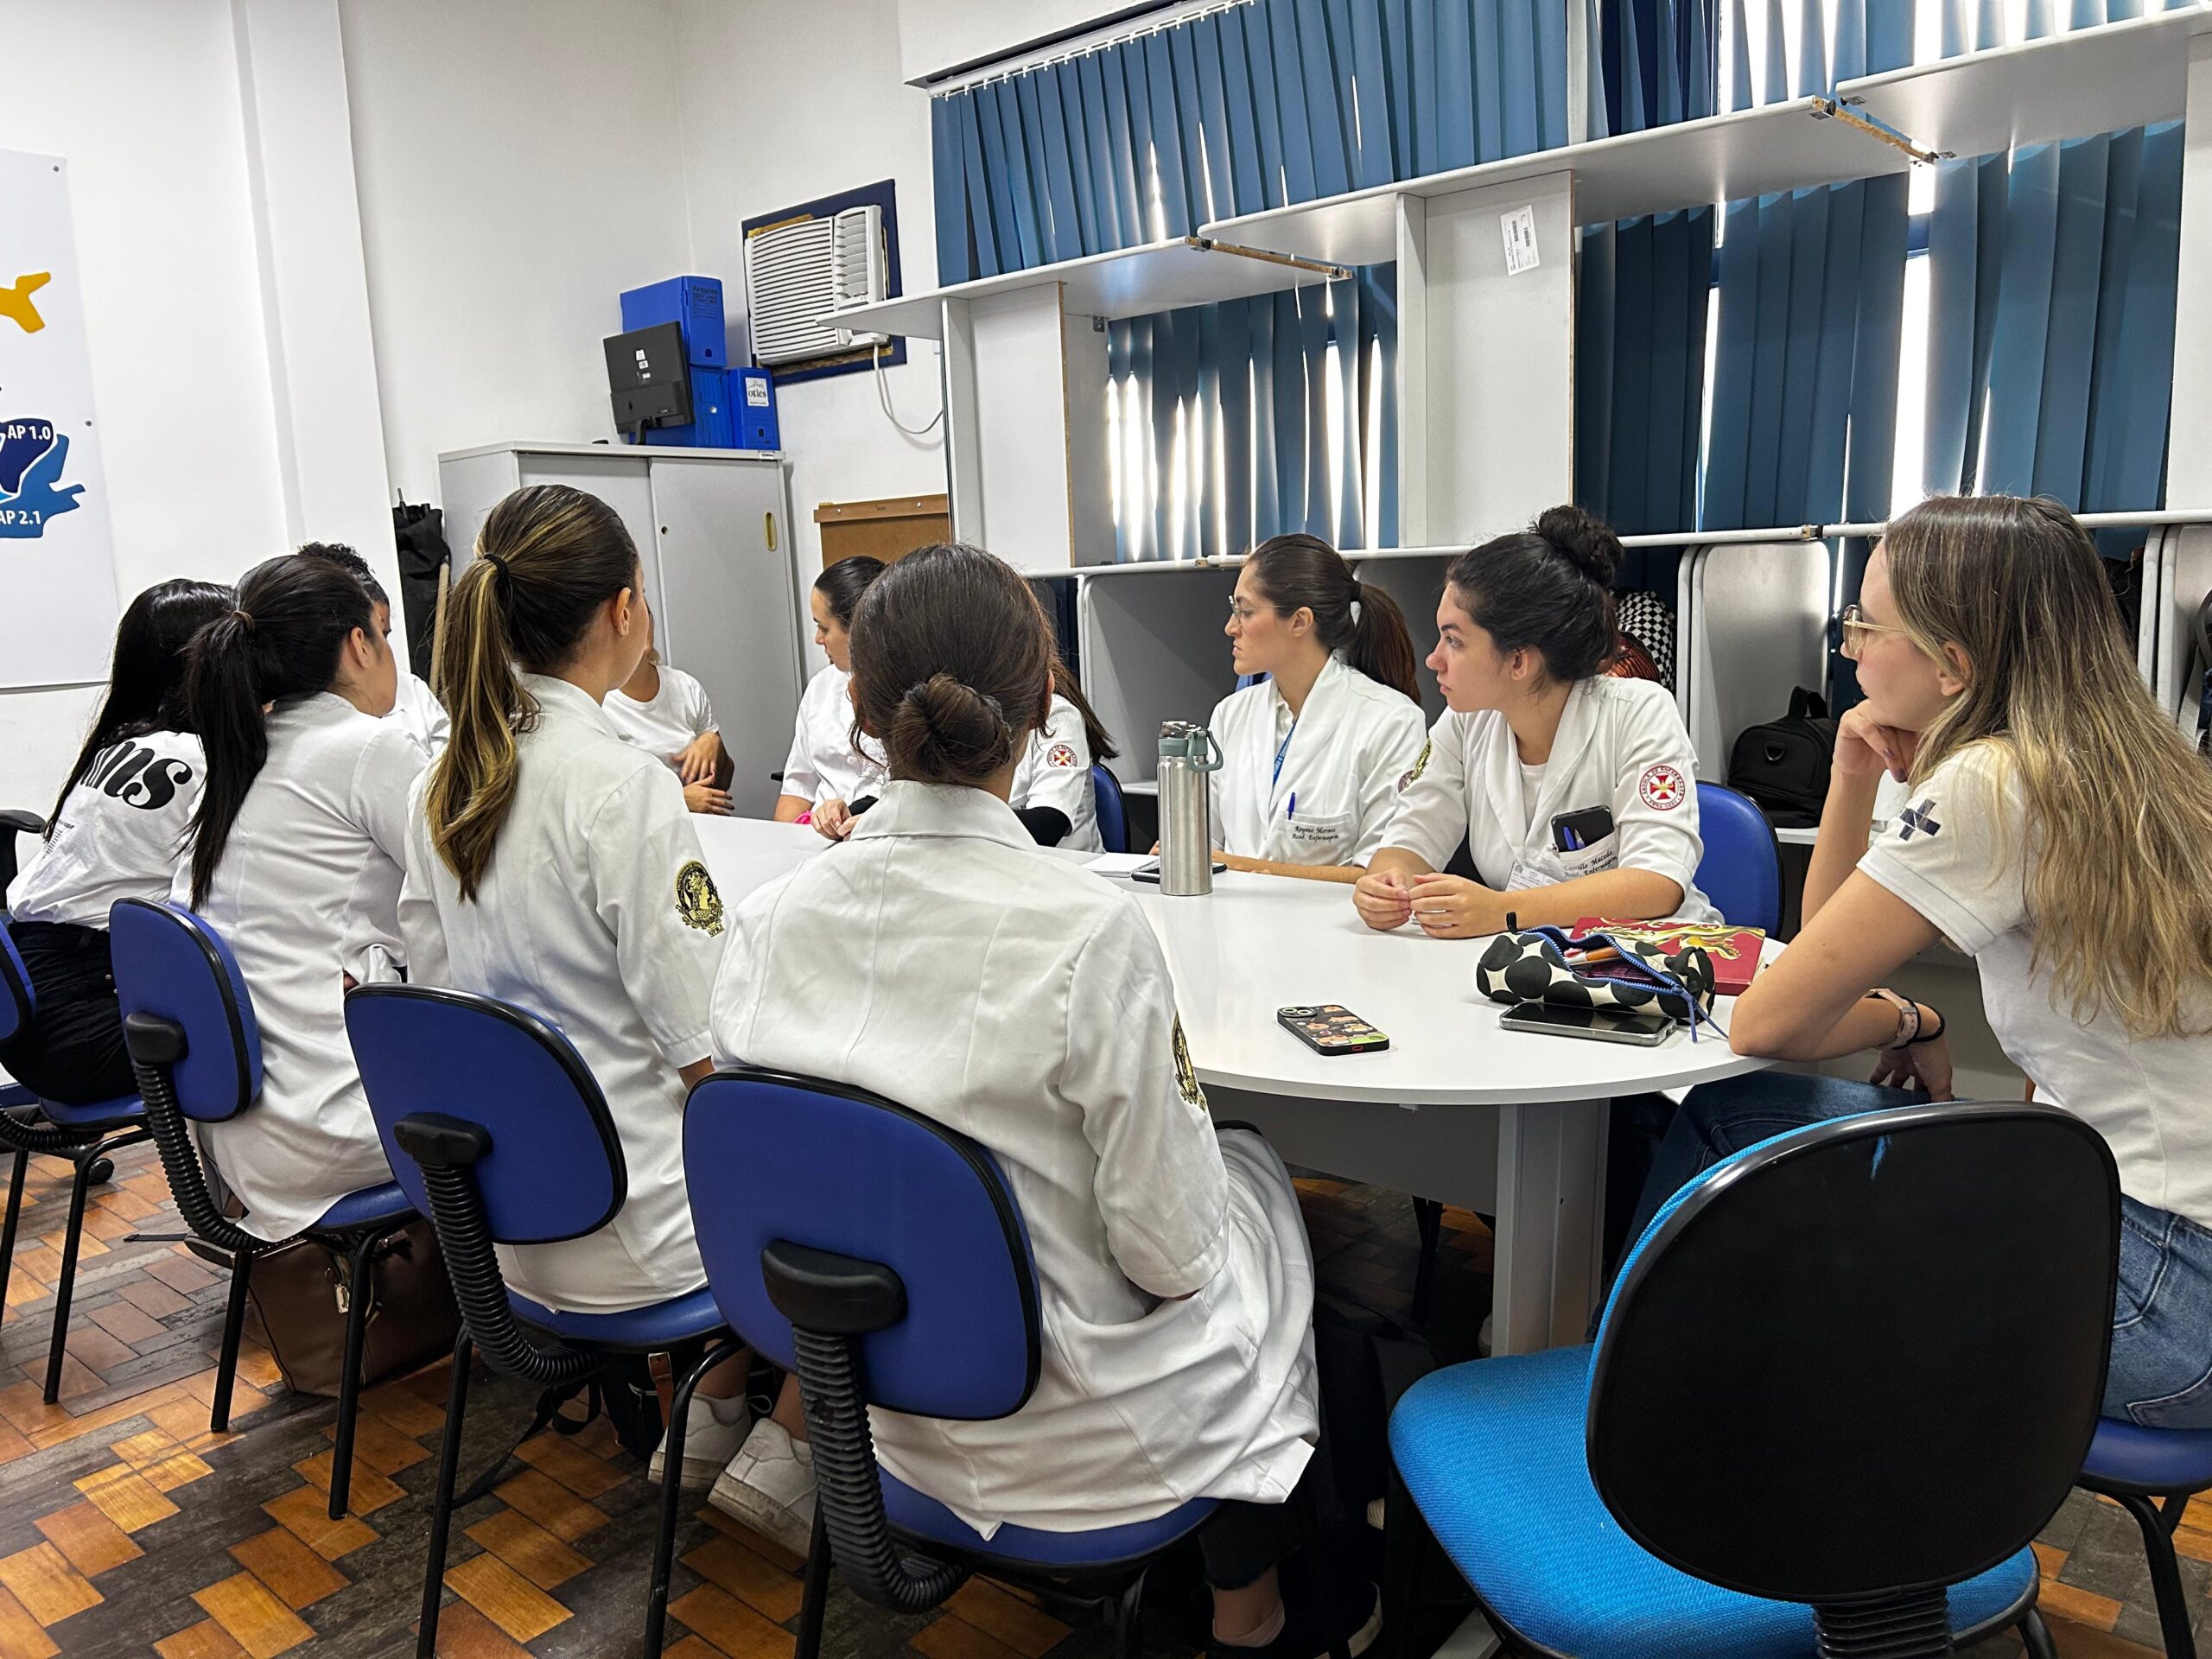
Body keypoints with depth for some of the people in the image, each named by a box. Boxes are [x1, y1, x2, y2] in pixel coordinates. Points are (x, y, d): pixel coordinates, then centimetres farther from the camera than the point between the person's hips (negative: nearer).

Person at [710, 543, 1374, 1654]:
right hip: (1071, 1435, -5)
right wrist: (1185, 1098, 0)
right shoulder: (1088, 932, -28)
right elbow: (1169, 1254, -19)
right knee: (1254, 1175, 25)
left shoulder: (764, 920, -13)